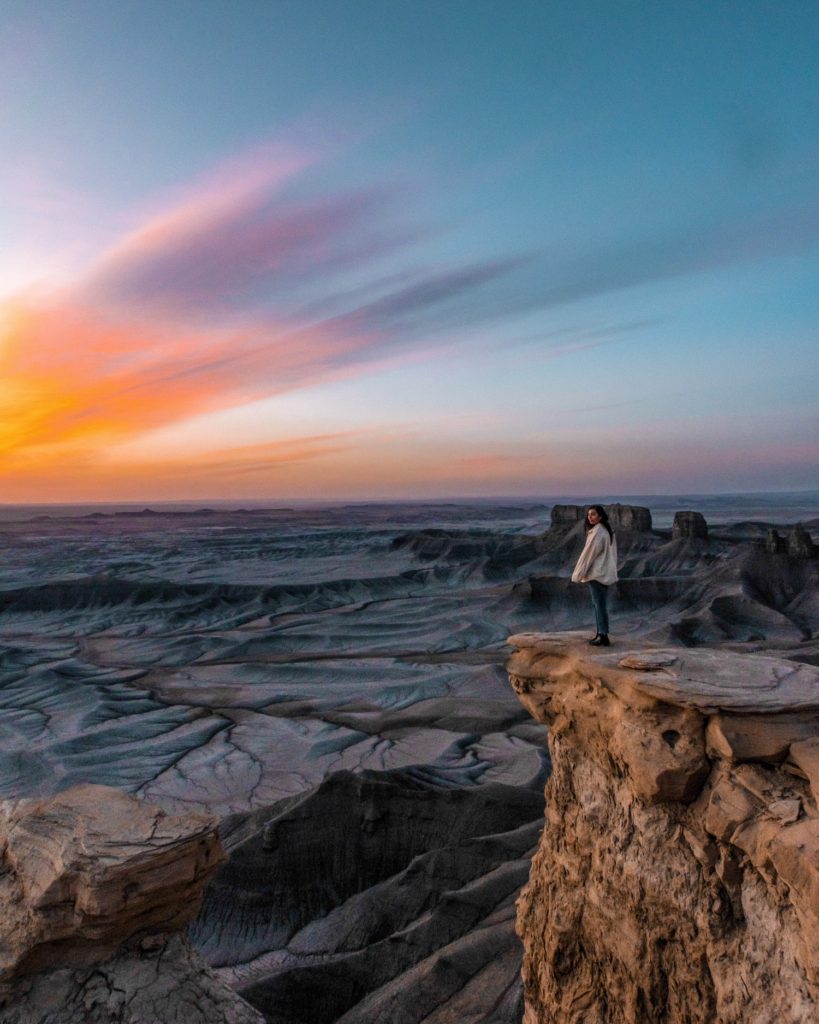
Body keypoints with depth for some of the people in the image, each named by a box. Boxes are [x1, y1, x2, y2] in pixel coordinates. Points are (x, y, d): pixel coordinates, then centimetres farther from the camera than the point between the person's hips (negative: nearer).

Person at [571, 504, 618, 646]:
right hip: (604, 572, 10)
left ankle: (604, 636, 1)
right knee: (599, 604, 14)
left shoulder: (597, 532, -17)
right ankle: (600, 634, 20)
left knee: (600, 604, -4)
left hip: (597, 573, -10)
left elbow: (589, 553, -16)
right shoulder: (605, 530, 12)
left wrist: (578, 574, -10)